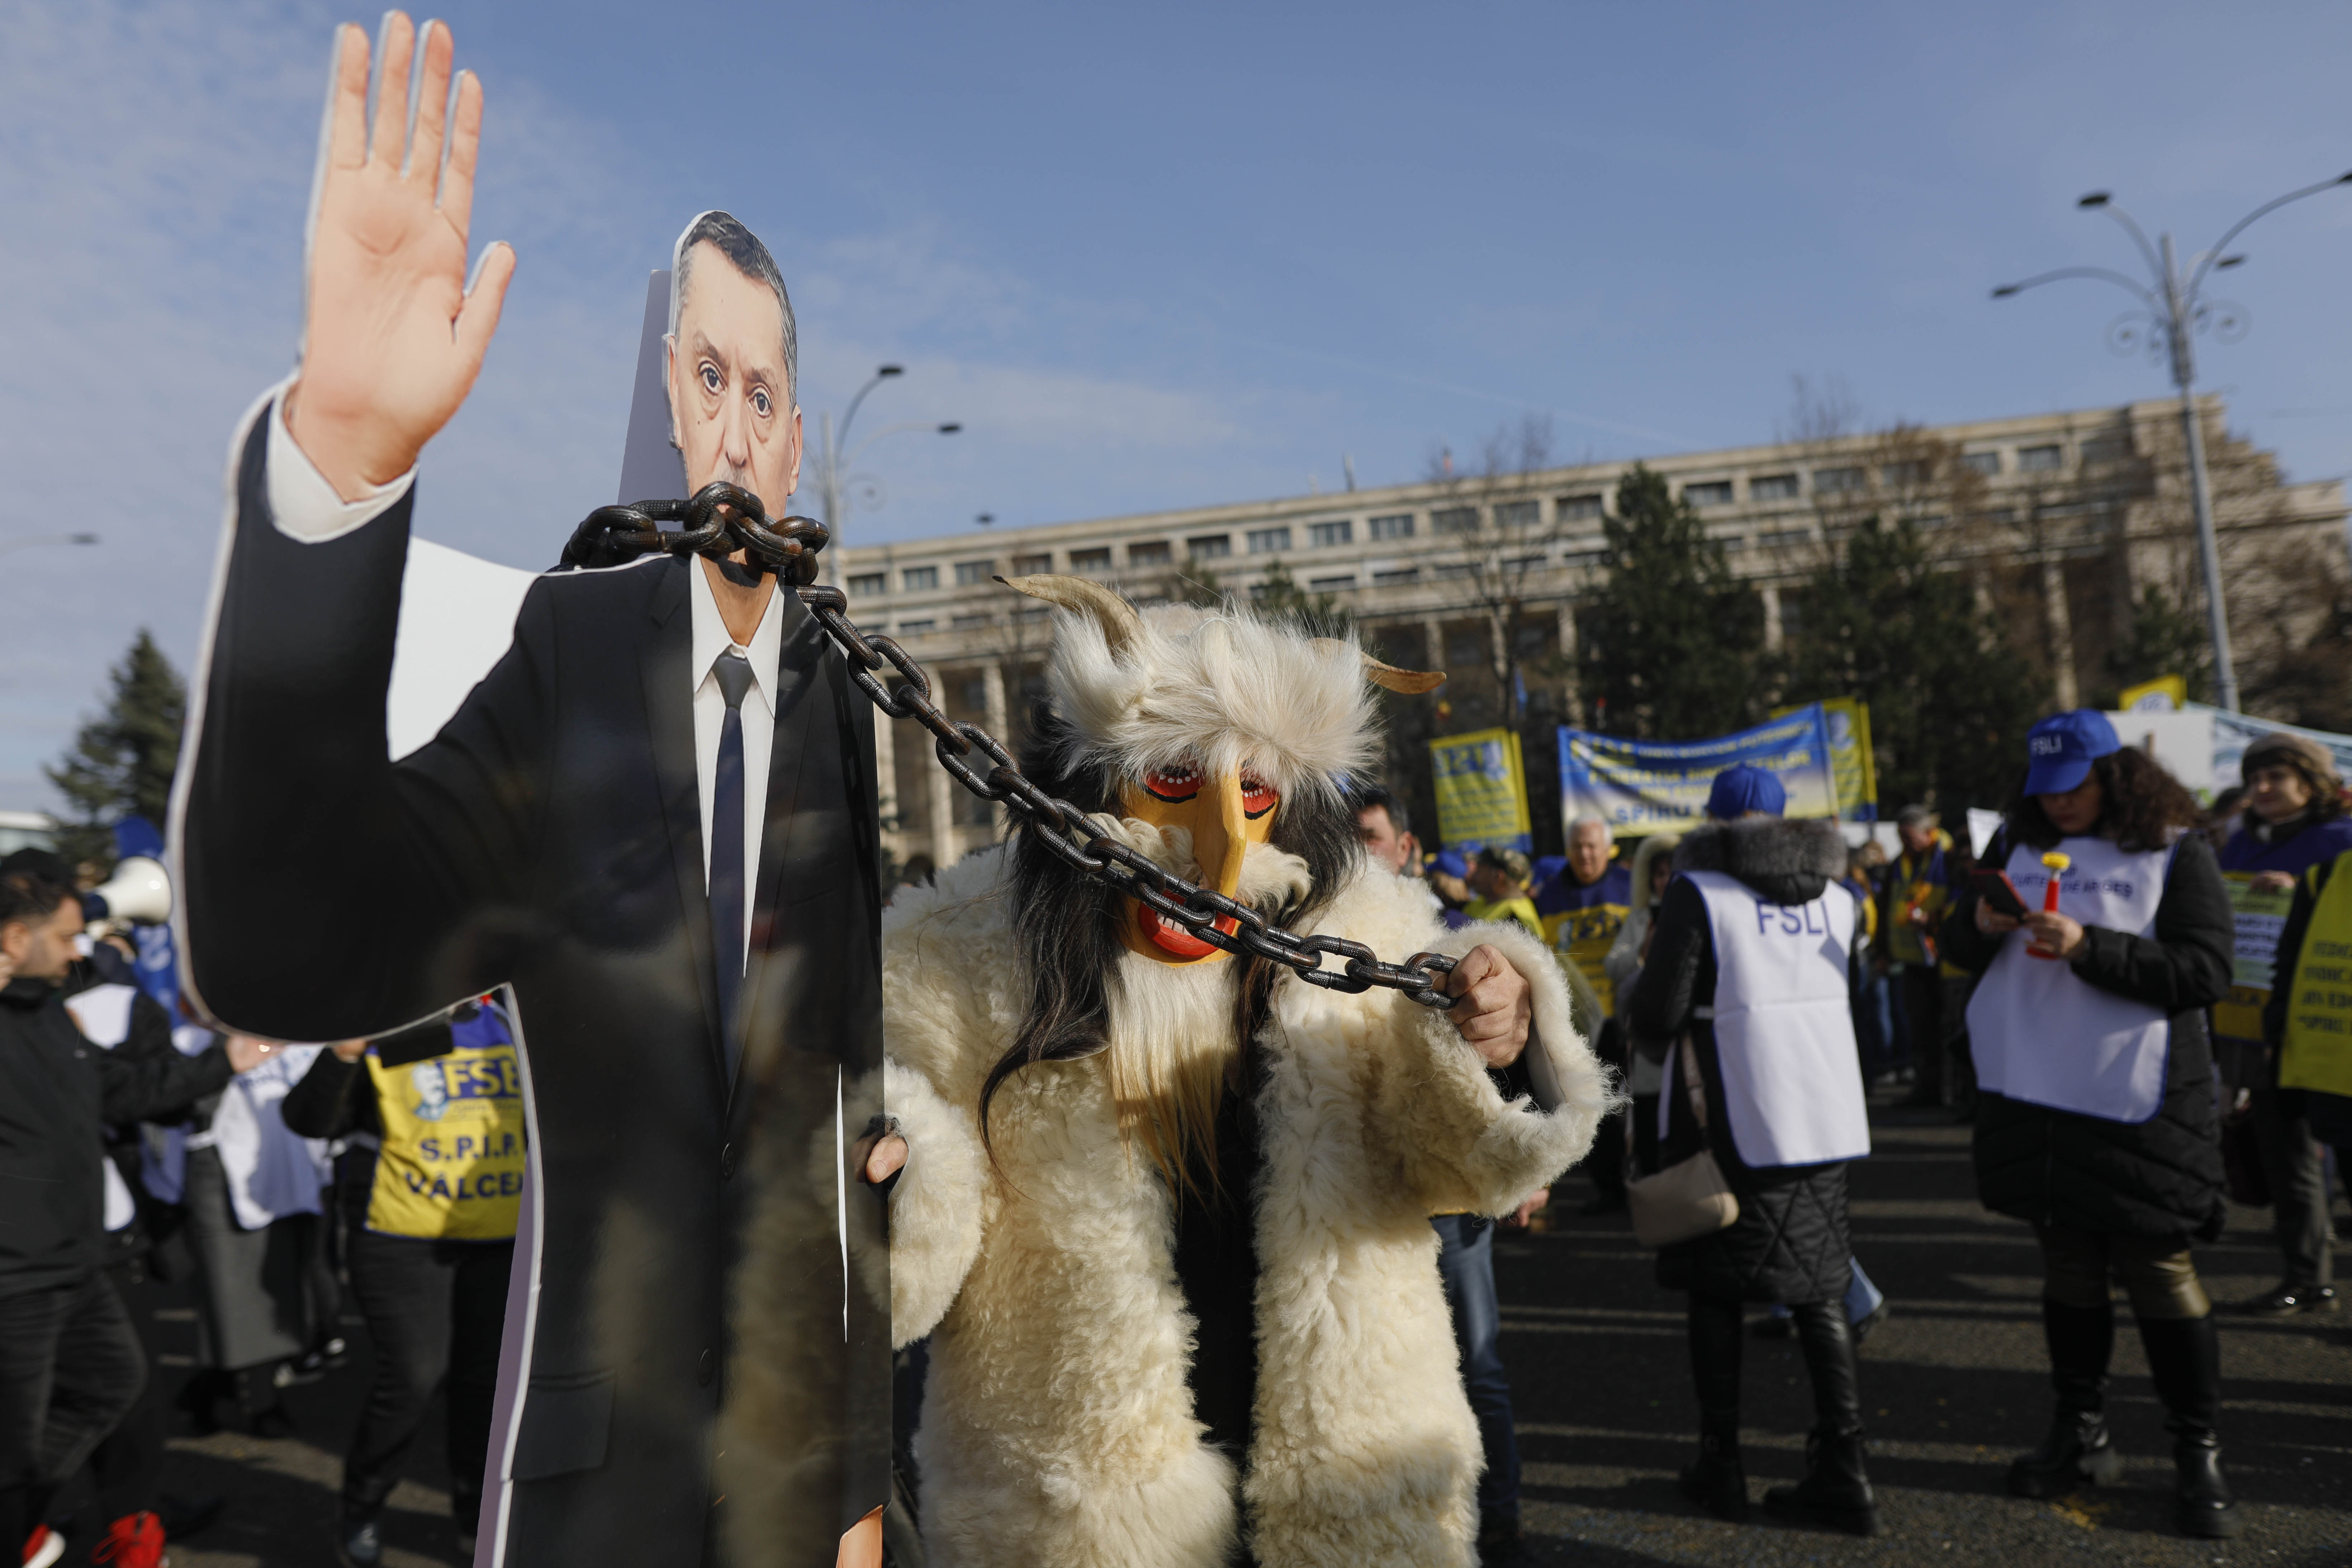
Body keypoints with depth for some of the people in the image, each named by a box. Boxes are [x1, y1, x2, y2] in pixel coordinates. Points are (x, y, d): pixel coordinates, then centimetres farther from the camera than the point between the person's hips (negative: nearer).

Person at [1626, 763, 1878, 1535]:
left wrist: (1653, 1026, 9)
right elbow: (1838, 988, 15)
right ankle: (1843, 1474, 13)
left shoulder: (1698, 891, -9)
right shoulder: (1836, 896, 6)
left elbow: (1656, 1015, -13)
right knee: (1819, 1293, 13)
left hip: (1727, 1122, -4)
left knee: (1714, 1293, 10)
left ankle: (1721, 1467, 17)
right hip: (1826, 1119, 5)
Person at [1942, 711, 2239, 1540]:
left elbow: (2207, 972, -14)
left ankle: (2198, 1452, 18)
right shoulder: (2018, 842, 9)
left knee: (2162, 1273, 3)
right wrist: (1980, 924, -11)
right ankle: (2080, 1435, 25)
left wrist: (2090, 947, -23)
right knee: (2068, 1265, 13)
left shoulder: (2175, 850, -5)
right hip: (2039, 1097, 4)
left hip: (2141, 1106, -4)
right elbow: (1959, 949, 11)